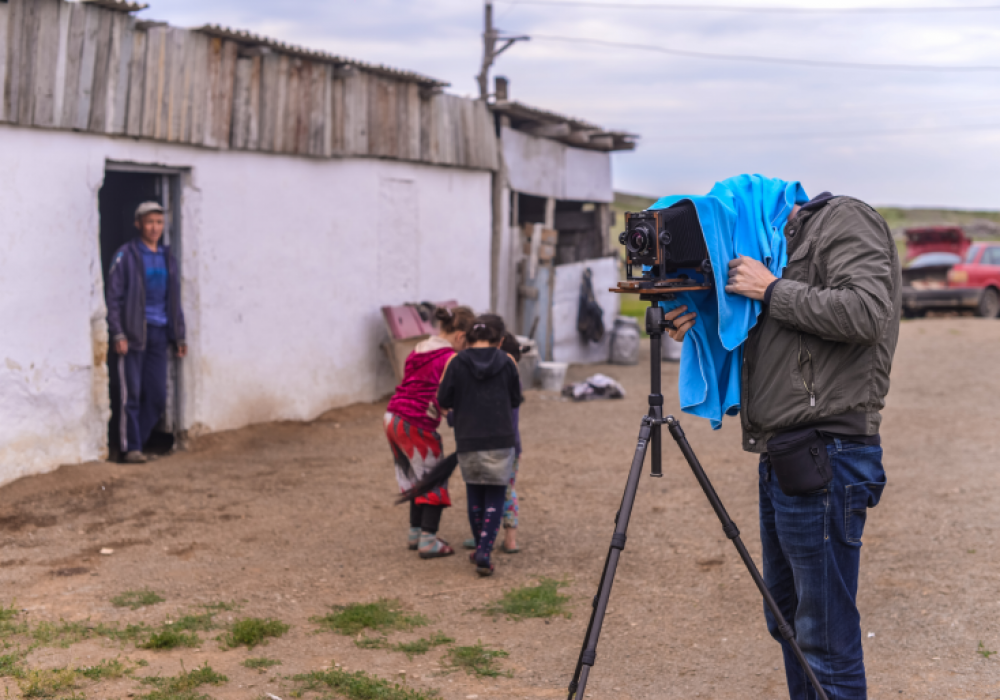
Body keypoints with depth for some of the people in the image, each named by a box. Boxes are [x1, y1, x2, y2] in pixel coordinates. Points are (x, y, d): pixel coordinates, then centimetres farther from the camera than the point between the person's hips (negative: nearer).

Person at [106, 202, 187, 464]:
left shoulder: (167, 258, 13)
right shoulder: (126, 255, -3)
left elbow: (174, 301, 18)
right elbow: (113, 297, -6)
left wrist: (179, 336, 15)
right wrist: (118, 334, -13)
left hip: (159, 334, 5)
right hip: (133, 333, -5)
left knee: (158, 397, 4)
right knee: (132, 393, -2)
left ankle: (138, 441, 17)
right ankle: (131, 447, 6)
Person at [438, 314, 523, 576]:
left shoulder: (456, 363, -6)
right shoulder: (506, 362, -3)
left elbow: (444, 400, -2)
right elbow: (515, 400, 5)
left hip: (468, 441, 1)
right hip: (501, 440, -1)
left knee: (475, 497, 17)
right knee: (495, 500, 5)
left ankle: (481, 550, 27)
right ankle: (484, 553, -7)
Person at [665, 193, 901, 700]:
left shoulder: (844, 221, -4)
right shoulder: (784, 246, 21)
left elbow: (865, 312, -21)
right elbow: (756, 348, 23)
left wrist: (772, 291, -12)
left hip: (824, 457, -10)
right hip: (780, 460, 10)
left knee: (825, 638, -5)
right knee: (788, 623, 18)